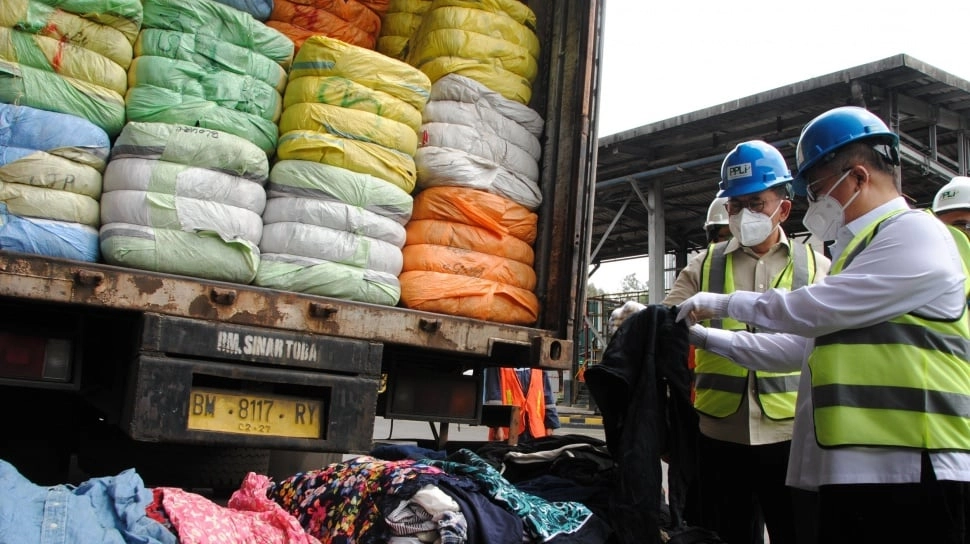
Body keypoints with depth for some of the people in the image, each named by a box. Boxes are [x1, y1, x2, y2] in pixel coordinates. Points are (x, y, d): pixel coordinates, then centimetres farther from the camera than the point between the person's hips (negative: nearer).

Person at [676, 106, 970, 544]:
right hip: (850, 471, 9)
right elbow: (801, 346, 25)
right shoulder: (861, 249, 25)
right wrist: (710, 338, 22)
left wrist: (724, 304, -2)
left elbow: (816, 309, -15)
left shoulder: (915, 234, -8)